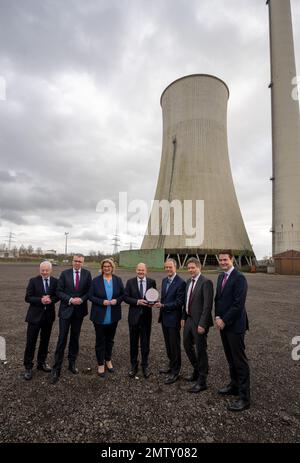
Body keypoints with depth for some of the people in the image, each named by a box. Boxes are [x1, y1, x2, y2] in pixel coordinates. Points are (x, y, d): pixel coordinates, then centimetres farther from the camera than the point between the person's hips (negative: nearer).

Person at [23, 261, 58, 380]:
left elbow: (58, 296, 2)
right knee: (31, 342, 3)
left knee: (45, 341, 15)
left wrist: (51, 300, -19)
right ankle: (28, 367, 18)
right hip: (35, 315, -2)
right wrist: (41, 300, -23)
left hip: (49, 315, 3)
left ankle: (41, 363, 32)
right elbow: (27, 298, -8)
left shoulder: (55, 281, 0)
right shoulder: (33, 281, -5)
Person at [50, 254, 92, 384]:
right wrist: (70, 300, -16)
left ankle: (72, 363, 31)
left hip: (79, 310, 2)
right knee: (62, 339, 0)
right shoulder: (65, 273, -3)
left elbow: (89, 290, 0)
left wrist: (82, 299, -16)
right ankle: (56, 369, 11)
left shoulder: (87, 274, -2)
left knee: (75, 338, 15)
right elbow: (59, 291, -4)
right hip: (66, 310, -1)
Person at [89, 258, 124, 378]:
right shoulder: (96, 280, -6)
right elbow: (90, 296, -6)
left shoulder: (118, 280, 0)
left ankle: (108, 361, 38)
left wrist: (117, 300, -15)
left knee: (110, 339, 18)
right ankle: (100, 364, 25)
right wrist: (102, 302, -19)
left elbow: (123, 294, 5)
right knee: (100, 341, 8)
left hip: (113, 316, 3)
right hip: (99, 316, -2)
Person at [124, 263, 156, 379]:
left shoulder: (152, 282, -1)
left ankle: (145, 366, 28)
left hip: (146, 316, 0)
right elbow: (125, 297, -5)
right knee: (133, 342, 13)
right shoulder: (130, 282, -2)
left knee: (145, 342, 10)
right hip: (134, 316, 0)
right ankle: (134, 365, 31)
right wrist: (137, 301, -18)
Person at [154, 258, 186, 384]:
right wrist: (160, 305, 10)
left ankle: (175, 372, 20)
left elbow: (179, 303, -20)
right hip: (164, 318, 8)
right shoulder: (164, 280, 8)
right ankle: (171, 366, 37)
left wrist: (163, 305, -22)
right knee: (168, 344, 20)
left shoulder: (181, 283, -17)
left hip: (173, 319, -7)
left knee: (175, 345, 5)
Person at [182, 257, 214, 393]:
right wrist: (183, 317, 12)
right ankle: (197, 371, 42)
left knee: (201, 350, 5)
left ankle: (201, 382, 22)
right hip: (189, 319, 8)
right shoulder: (189, 281, 9)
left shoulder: (206, 282, -17)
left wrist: (202, 324, -22)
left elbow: (207, 305, -20)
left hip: (199, 322, -8)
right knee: (187, 345, 20)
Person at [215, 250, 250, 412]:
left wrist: (224, 321, -15)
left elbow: (238, 304, -20)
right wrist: (217, 317, 0)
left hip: (235, 325, -8)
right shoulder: (221, 277, 10)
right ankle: (234, 386, 36)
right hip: (223, 324, 8)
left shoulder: (239, 278, -16)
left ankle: (244, 397, 14)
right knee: (230, 359, 20)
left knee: (240, 361, 2)